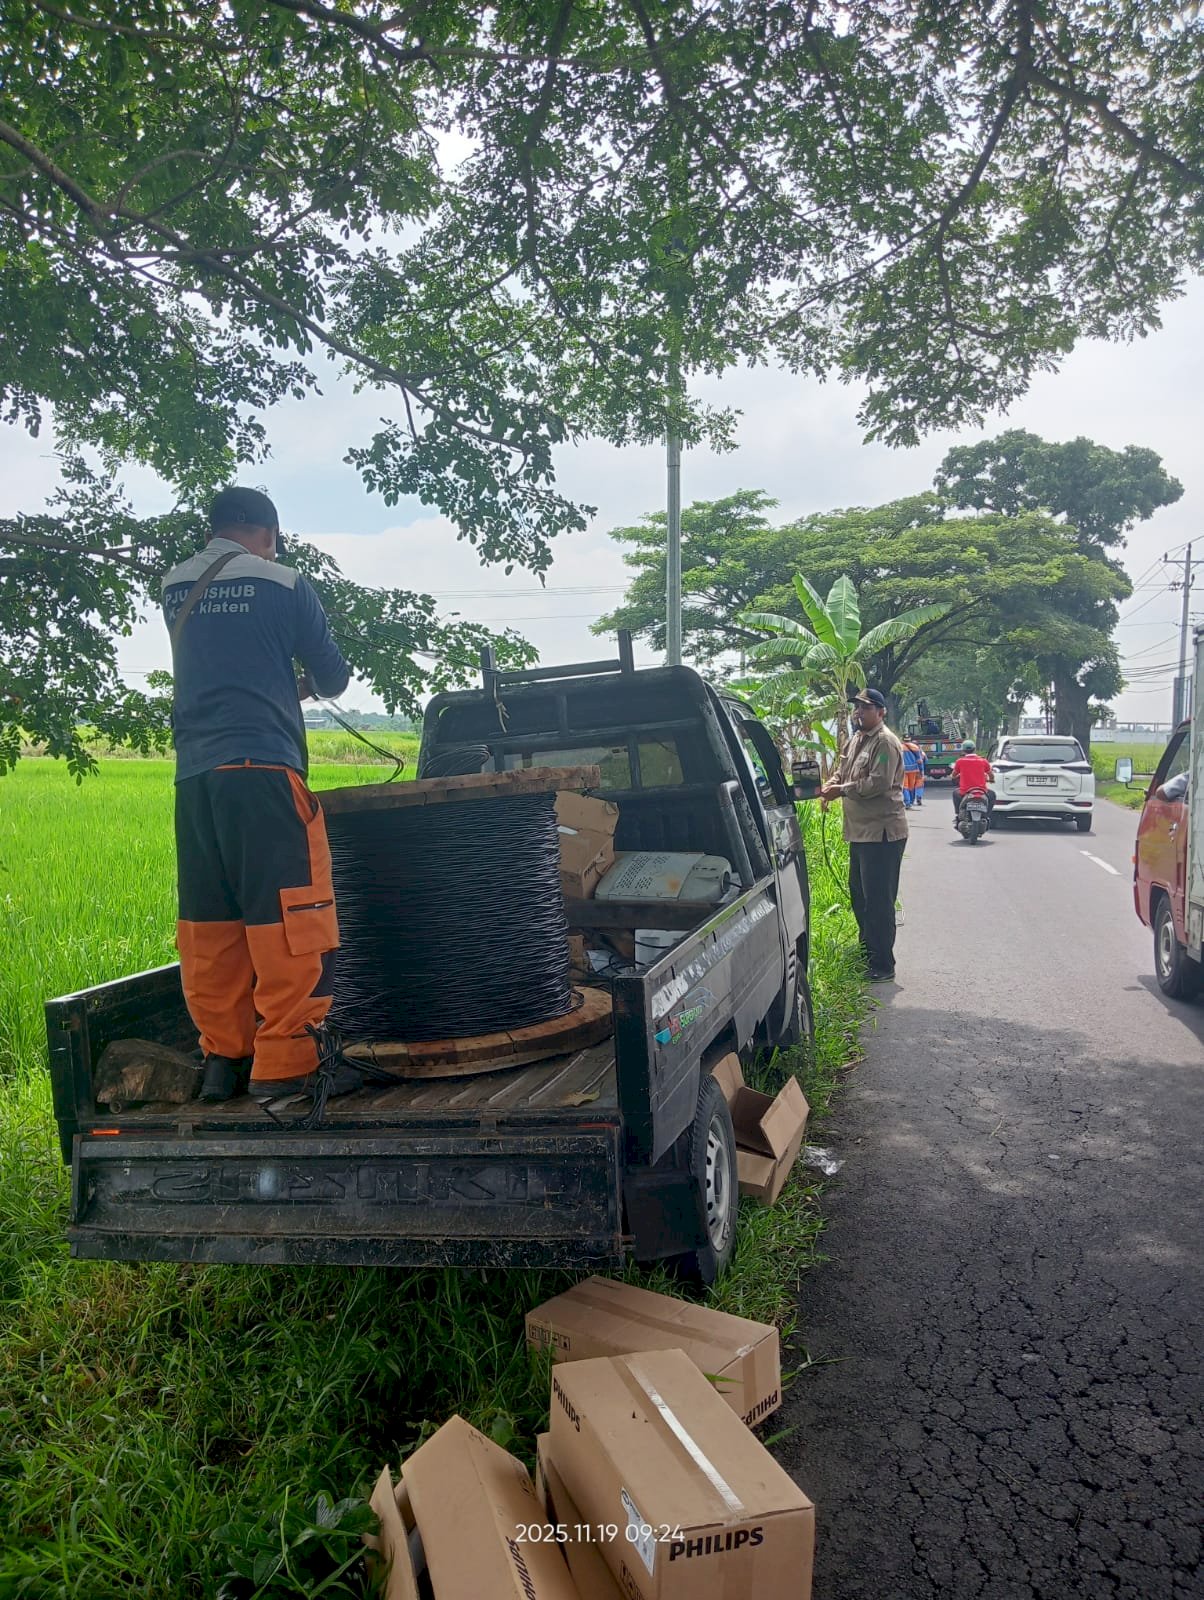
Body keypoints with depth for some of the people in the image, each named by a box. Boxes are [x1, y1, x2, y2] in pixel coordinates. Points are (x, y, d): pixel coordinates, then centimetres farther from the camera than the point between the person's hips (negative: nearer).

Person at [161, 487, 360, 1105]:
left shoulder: (174, 588, 16)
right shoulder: (281, 584, 1)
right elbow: (333, 677, 9)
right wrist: (308, 683, 30)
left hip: (193, 773, 6)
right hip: (260, 764, -6)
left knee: (209, 921, 9)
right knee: (288, 913, -5)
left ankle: (223, 1058, 14)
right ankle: (286, 1061, -6)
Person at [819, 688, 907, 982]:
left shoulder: (885, 742, -14)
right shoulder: (856, 740, 16)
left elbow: (879, 783, -23)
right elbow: (841, 771, 20)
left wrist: (842, 790, -17)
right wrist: (830, 785, -2)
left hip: (882, 832, -10)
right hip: (860, 830, 10)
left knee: (878, 900, -7)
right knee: (859, 895, 19)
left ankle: (883, 966, 0)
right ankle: (867, 954, 33)